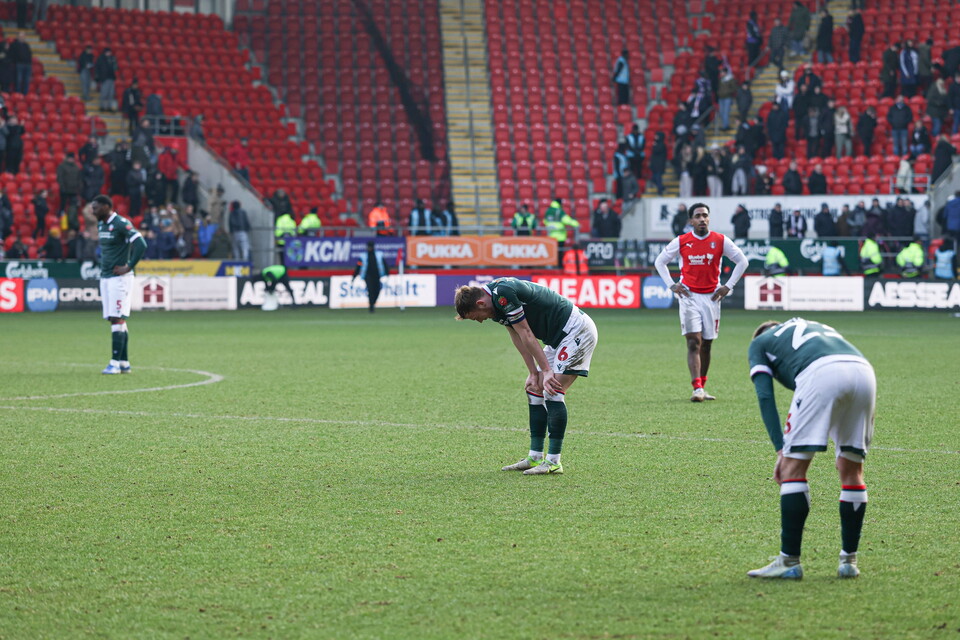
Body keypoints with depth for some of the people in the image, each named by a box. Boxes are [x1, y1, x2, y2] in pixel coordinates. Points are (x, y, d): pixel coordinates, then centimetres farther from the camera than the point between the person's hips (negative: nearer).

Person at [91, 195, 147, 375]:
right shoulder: (101, 225, 14)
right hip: (105, 277, 9)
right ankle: (124, 363, 12)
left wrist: (128, 267, -17)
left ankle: (115, 362, -11)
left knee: (117, 319, -10)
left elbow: (141, 245, -20)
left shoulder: (121, 224, -13)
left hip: (119, 278, -9)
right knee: (117, 321, 9)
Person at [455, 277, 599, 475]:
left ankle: (553, 461, -13)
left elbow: (526, 335, -20)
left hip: (577, 330, -10)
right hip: (558, 337, 10)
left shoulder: (503, 295, -24)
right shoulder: (496, 301, 6)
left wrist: (546, 370, -15)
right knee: (535, 390, 9)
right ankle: (535, 457, 12)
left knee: (552, 391, -16)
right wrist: (534, 373, 5)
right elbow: (518, 338, 9)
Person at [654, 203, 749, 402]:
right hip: (689, 296, -2)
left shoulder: (721, 241, -1)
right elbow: (660, 261, 11)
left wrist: (728, 286, 2)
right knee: (694, 342, -13)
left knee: (707, 344, 7)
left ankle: (702, 388, 18)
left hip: (711, 296, 2)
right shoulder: (681, 242, -1)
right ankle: (697, 389, -21)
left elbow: (742, 261, 9)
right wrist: (671, 285, 1)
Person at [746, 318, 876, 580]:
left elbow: (765, 396, 14)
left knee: (793, 467, 3)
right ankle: (849, 560, 19)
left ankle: (789, 561, 0)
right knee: (851, 468, 16)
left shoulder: (759, 343, 29)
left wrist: (782, 450, 8)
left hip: (821, 373, -5)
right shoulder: (819, 327, 43)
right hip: (864, 370, 5)